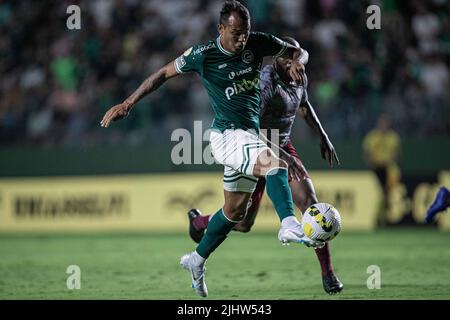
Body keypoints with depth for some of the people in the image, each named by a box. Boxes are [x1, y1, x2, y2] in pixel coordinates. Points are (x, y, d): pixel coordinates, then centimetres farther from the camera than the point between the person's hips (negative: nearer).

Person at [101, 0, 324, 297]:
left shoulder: (258, 43, 0)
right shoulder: (203, 55, -11)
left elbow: (293, 49, 17)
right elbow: (164, 73, 0)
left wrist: (296, 61, -8)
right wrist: (128, 103, -2)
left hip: (249, 136, 6)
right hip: (226, 135, -6)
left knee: (235, 209, 15)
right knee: (276, 164, -33)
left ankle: (197, 261, 32)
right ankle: (289, 226, -39)